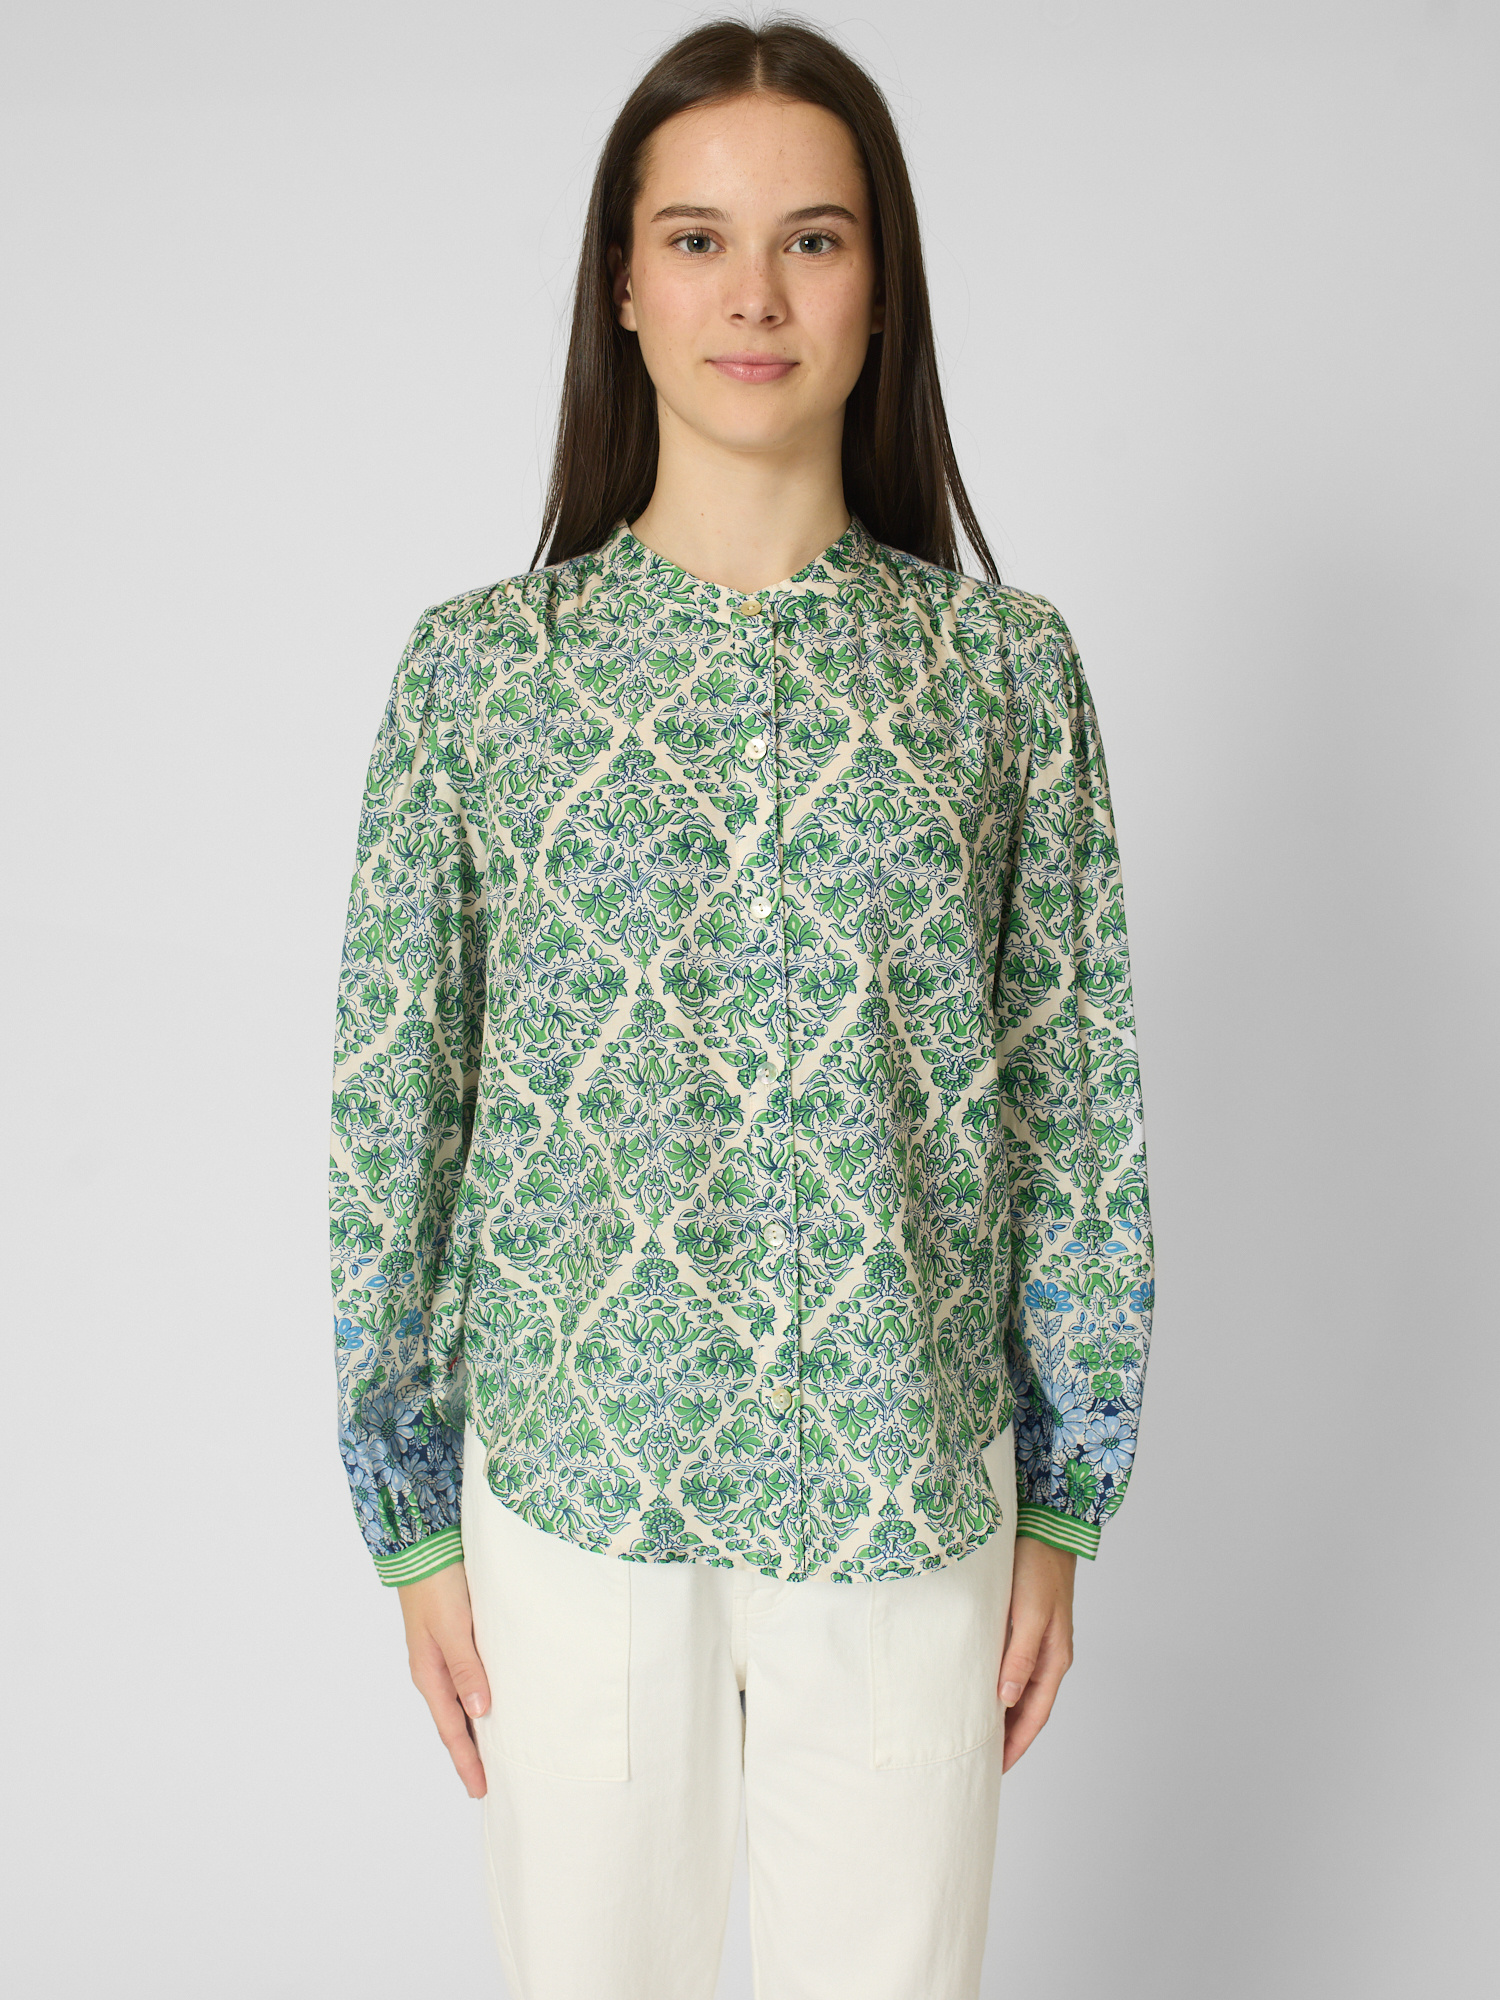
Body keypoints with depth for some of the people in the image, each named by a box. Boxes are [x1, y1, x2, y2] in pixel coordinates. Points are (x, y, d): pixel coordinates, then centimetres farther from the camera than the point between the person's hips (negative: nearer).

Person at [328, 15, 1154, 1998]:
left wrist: (1062, 1511, 3)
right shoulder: (474, 667, -4)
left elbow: (1078, 1106, 1)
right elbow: (390, 1110, -1)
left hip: (913, 1493, 1)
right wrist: (416, 1528, 2)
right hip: (574, 1481, 0)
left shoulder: (1006, 665, -3)